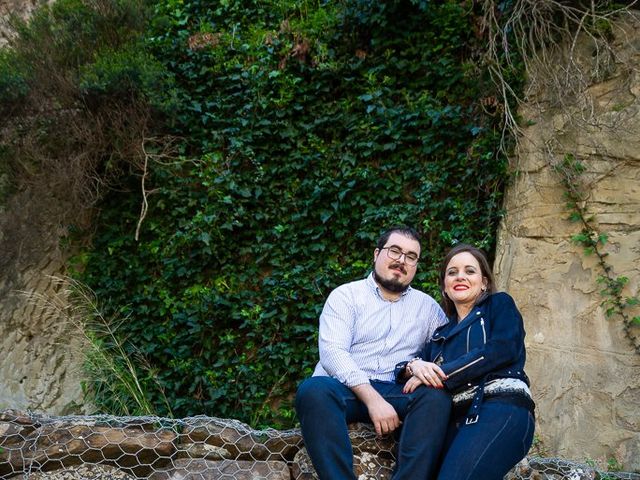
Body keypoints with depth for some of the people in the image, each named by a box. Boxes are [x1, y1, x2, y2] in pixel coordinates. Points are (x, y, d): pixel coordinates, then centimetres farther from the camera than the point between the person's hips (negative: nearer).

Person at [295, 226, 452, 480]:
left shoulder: (427, 305, 18)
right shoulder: (345, 295, 7)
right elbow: (332, 352, -8)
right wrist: (372, 398, -21)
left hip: (397, 393, 2)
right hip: (345, 389, -2)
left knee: (436, 396, -28)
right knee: (313, 389, -34)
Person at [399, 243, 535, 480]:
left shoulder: (500, 304, 17)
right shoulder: (441, 333, 30)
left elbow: (502, 350, -3)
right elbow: (404, 368, 20)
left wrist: (440, 373, -5)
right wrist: (414, 366, -6)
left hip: (502, 409, -5)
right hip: (455, 421, 5)